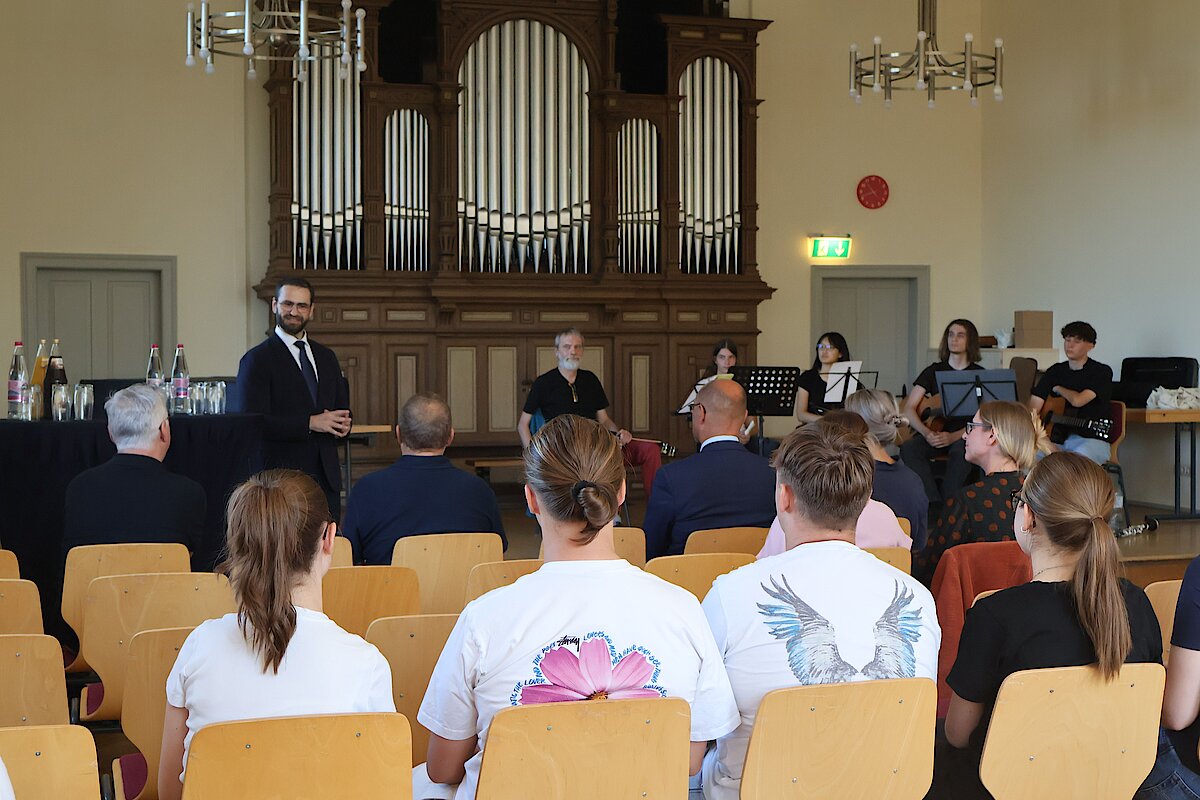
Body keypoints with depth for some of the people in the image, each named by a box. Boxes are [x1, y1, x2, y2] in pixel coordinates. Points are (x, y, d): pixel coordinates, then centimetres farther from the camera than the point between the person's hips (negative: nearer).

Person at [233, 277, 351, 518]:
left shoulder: (326, 357, 18)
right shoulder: (257, 360, -2)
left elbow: (342, 407, 24)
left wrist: (342, 424, -1)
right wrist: (310, 423, -18)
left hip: (327, 477, 6)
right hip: (282, 478, -5)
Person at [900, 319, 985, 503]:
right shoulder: (933, 371, 11)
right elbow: (909, 408, 3)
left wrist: (952, 437, -22)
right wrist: (926, 433, -16)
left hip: (963, 437, -2)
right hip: (933, 434, 3)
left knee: (962, 450, -38)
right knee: (908, 448, -29)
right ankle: (935, 504, -31)